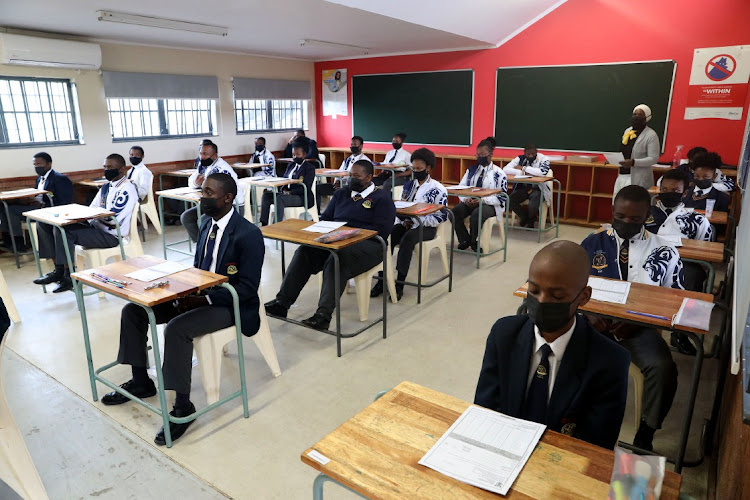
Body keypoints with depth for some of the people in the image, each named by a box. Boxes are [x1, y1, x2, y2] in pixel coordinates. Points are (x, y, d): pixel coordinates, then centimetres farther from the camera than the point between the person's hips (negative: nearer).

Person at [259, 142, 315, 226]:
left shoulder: (310, 168, -4)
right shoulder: (291, 165, 19)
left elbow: (306, 187, -13)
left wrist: (291, 192, -21)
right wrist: (284, 190, -2)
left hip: (302, 197, -8)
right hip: (287, 193, 8)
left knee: (279, 198, -33)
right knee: (266, 195, -12)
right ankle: (264, 224, -18)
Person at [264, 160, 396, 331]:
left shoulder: (382, 199, 5)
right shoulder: (341, 193, 24)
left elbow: (382, 231, -7)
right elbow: (325, 219, 24)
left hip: (366, 244, -5)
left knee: (336, 259, -37)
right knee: (304, 251, -22)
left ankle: (323, 315, -43)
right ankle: (282, 302, -25)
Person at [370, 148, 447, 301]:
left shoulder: (438, 189, -5)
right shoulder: (409, 185, 13)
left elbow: (441, 217, -10)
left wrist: (416, 219, -17)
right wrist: (404, 221, -3)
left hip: (426, 227, -5)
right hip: (407, 224, 5)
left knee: (407, 239, -37)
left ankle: (400, 284, -31)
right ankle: (382, 279, -23)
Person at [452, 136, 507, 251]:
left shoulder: (499, 173, -1)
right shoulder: (472, 169, 14)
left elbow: (501, 197, -5)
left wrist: (483, 200, -19)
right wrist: (466, 199, -12)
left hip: (490, 204, -4)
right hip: (470, 202, 5)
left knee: (476, 215, -37)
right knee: (455, 212, -25)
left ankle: (473, 241, -7)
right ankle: (465, 239, -2)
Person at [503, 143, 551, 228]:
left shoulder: (543, 159, -8)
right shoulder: (520, 158, 0)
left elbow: (543, 172, -29)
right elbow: (505, 169, -12)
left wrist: (524, 168, -22)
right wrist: (523, 172, -24)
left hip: (537, 189, -3)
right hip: (523, 188, 3)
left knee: (533, 204, -34)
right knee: (510, 200, -25)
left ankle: (530, 220, 5)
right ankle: (524, 217, 7)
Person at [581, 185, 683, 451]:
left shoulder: (664, 252, 1)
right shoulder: (593, 243, 4)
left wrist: (638, 321, -13)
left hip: (639, 326, 0)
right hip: (595, 320, 1)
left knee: (664, 368, -27)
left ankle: (644, 438, -4)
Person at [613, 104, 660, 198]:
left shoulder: (651, 135, -7)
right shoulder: (627, 131, 14)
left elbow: (653, 158, -12)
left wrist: (633, 162, -22)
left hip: (638, 178, -7)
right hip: (622, 175, 7)